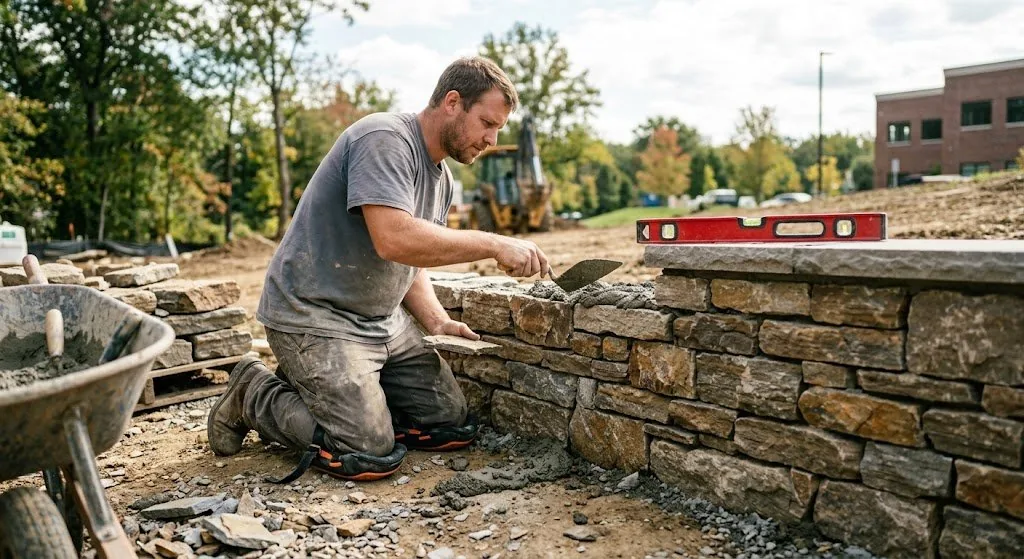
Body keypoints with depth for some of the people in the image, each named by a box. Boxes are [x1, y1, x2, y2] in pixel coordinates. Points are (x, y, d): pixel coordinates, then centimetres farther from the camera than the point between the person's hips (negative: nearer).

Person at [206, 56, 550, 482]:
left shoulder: (442, 178, 12)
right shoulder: (384, 139, -18)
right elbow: (394, 239, -32)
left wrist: (436, 320, -2)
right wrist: (494, 245, -26)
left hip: (384, 320, 9)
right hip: (315, 316, -9)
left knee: (454, 427, 6)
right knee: (372, 455, -17)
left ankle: (329, 393, 19)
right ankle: (255, 396, 6)